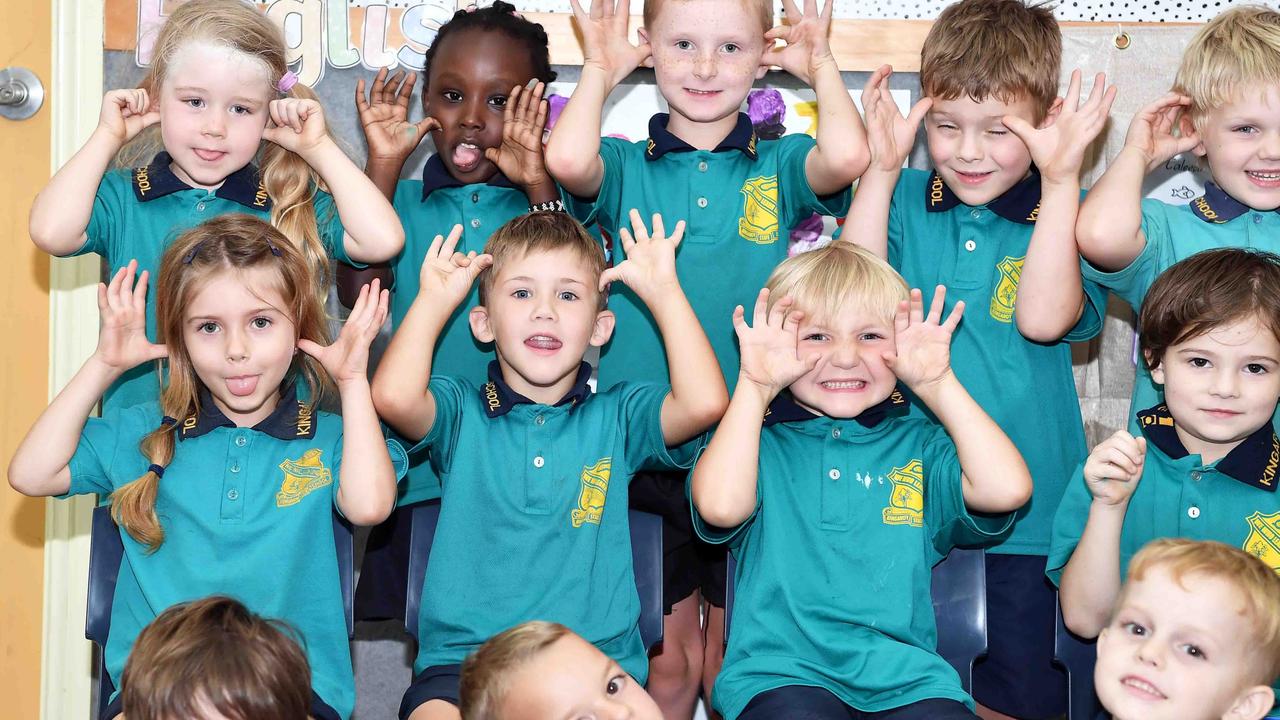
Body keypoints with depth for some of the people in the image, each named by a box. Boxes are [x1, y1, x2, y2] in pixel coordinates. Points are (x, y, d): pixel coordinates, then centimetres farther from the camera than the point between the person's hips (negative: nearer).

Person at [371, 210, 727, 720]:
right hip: (461, 661, 0)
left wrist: (664, 291, -3)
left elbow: (704, 404, -10)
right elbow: (393, 397, -15)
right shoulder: (461, 412, 8)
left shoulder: (618, 416, 10)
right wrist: (434, 298, -2)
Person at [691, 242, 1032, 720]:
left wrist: (938, 384, 3)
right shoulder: (758, 442, 12)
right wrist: (754, 387, -3)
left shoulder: (919, 446, 17)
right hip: (781, 675, -1)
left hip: (906, 680, 2)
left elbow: (1006, 490, -3)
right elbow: (721, 505, -11)